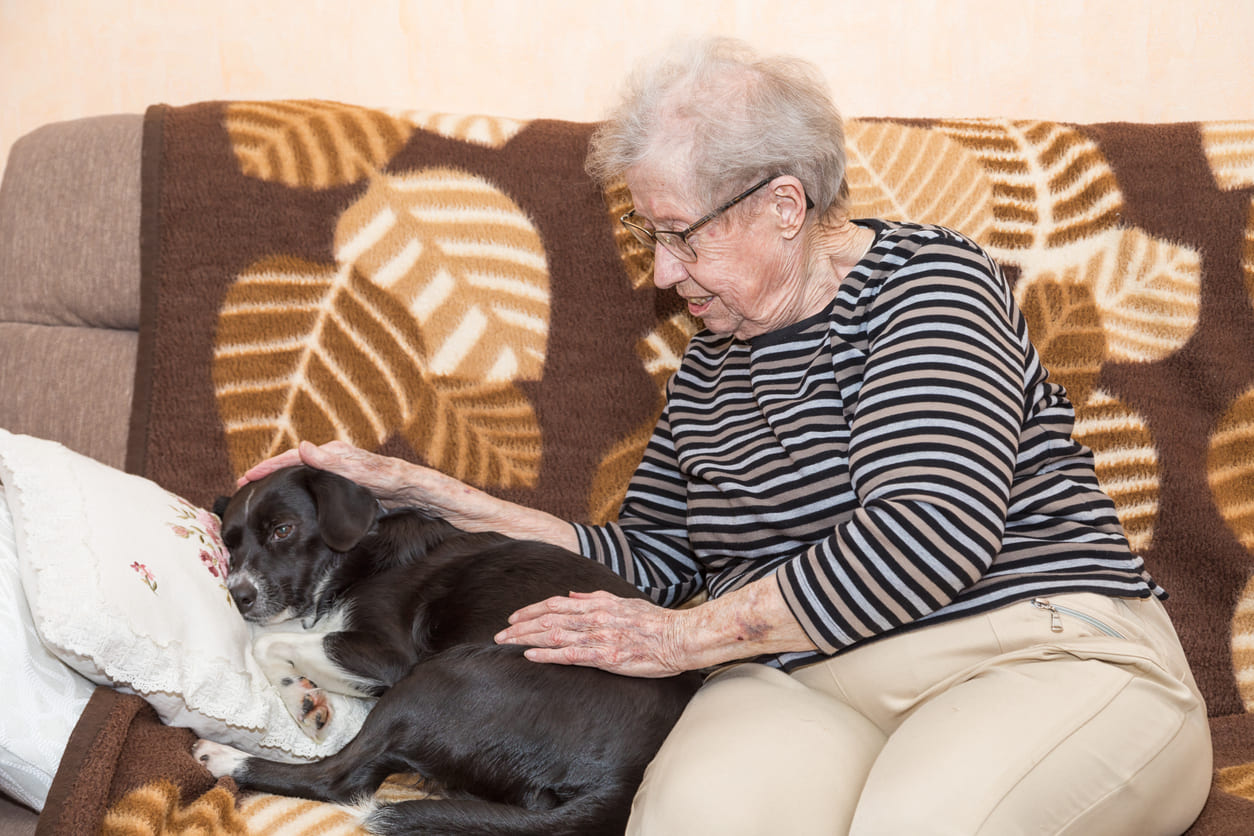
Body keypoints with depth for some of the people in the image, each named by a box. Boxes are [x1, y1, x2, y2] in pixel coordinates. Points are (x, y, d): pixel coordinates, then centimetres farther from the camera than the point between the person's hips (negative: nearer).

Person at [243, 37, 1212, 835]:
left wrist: (686, 637, -11)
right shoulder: (710, 363, 19)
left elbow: (928, 534, -16)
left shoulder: (928, 280, -2)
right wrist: (423, 493, 17)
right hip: (801, 681, 3)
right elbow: (650, 565, 22)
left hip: (1045, 653, -3)